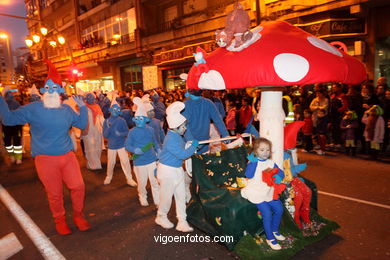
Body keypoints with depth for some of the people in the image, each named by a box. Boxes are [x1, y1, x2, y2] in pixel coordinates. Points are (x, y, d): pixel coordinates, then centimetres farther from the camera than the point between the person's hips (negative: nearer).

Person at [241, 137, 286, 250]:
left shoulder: (271, 163, 7)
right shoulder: (253, 162, -10)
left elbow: (281, 174, 4)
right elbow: (249, 175, -25)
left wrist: (277, 175, -19)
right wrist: (254, 161, -29)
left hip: (269, 192, 6)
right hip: (256, 193, -6)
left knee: (279, 209, 6)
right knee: (267, 213, -13)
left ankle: (274, 230, 32)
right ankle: (270, 238, 8)